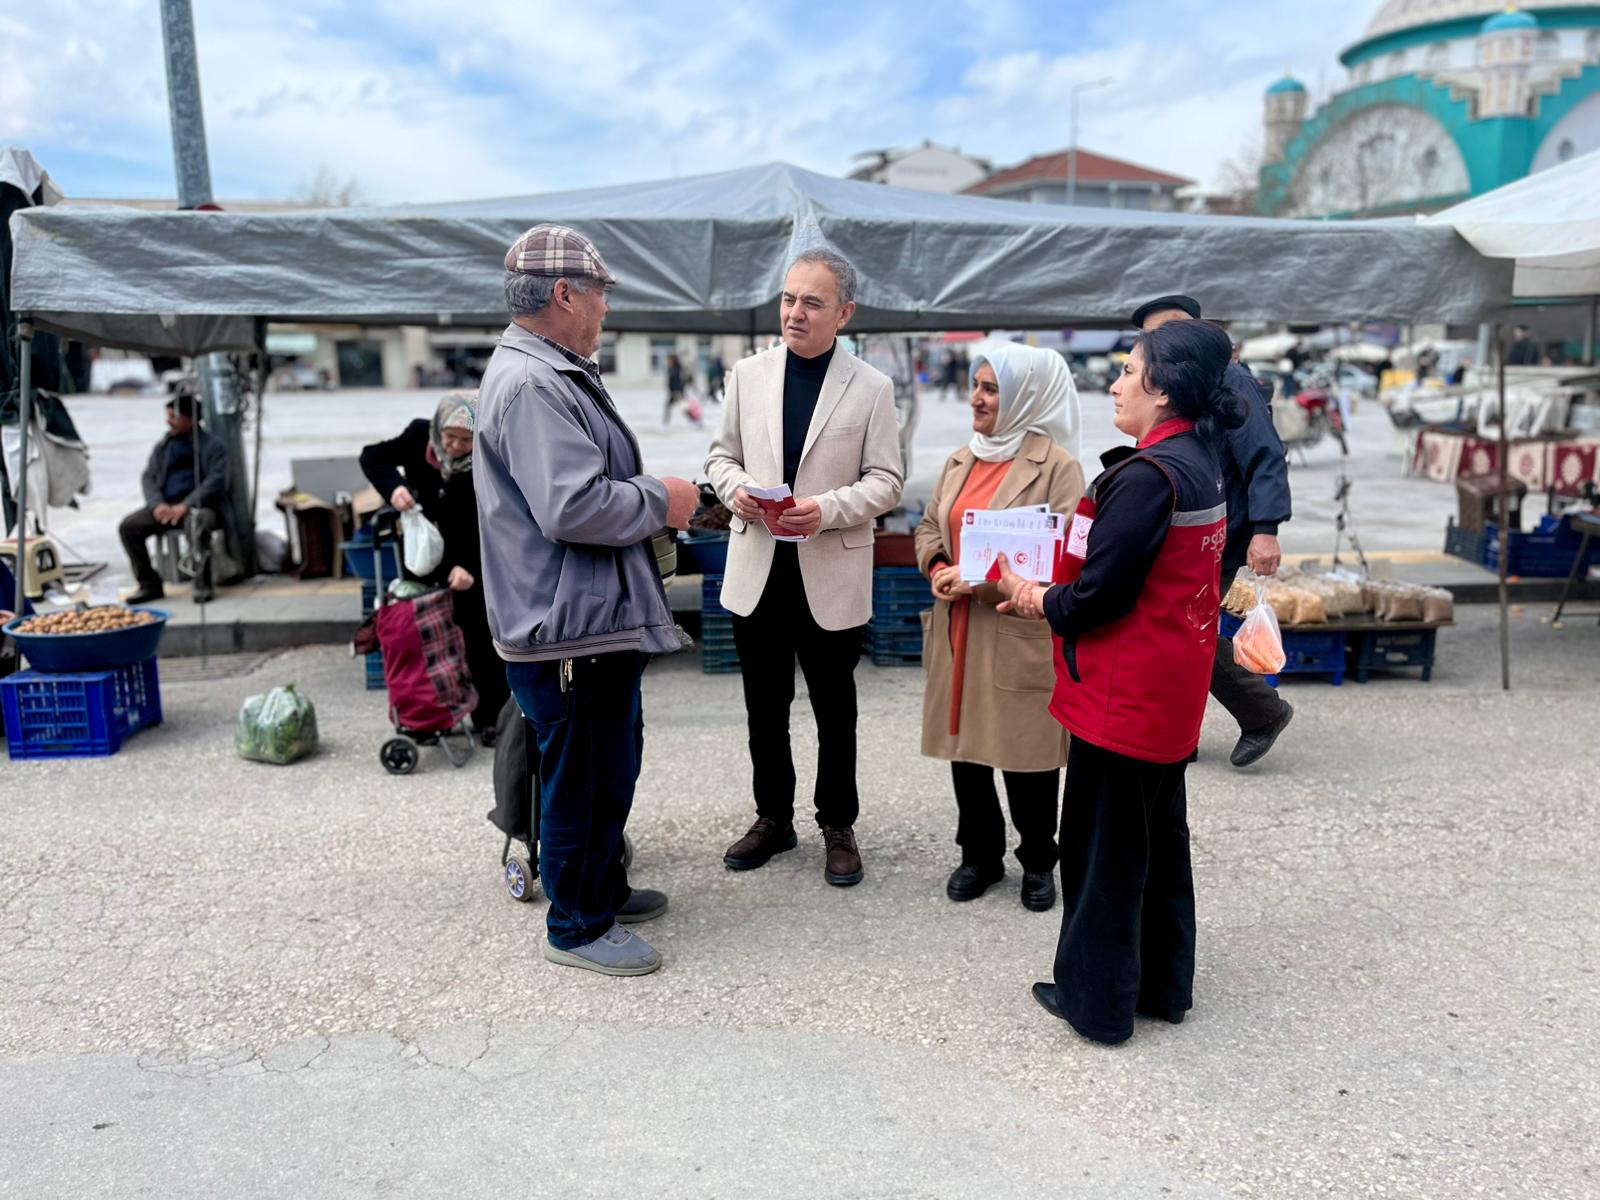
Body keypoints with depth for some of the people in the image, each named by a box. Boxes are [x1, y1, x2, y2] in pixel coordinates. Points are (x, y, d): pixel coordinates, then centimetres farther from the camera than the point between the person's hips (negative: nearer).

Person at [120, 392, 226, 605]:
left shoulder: (212, 445, 2)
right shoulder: (163, 446, 18)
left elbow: (216, 480, -11)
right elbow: (148, 477, 12)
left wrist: (186, 505, -21)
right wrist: (157, 504, -10)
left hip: (200, 506, -6)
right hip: (165, 505, 6)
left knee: (198, 522, -39)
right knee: (128, 526, -16)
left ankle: (203, 584, -27)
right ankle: (149, 584, -9)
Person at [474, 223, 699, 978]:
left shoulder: (554, 372, 15)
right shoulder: (530, 385, -22)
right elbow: (573, 506, -30)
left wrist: (652, 499, 11)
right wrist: (661, 501, -15)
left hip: (597, 613, 11)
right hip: (569, 628, -11)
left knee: (610, 766, 23)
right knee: (580, 778, 4)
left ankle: (605, 889, 40)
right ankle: (577, 926, 21)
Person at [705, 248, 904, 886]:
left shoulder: (872, 388, -3)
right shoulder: (748, 375, 4)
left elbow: (885, 479, -4)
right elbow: (722, 455, 10)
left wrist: (828, 508, -21)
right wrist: (736, 488, -13)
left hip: (832, 576, -2)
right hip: (757, 570, 3)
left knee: (835, 710, 11)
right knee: (765, 707, 14)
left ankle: (838, 826, 28)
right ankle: (773, 818, 32)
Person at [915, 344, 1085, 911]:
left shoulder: (1057, 466, -9)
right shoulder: (960, 461, 13)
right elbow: (929, 526, 18)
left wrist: (980, 579, -20)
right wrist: (939, 567, -5)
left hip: (1020, 635, -6)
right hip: (958, 631, 6)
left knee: (1026, 752, 5)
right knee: (964, 743, 13)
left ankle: (1038, 863, 26)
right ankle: (979, 855, 30)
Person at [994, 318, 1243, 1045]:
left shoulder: (1146, 476, -22)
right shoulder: (1200, 466, 8)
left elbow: (1098, 595, -22)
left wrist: (1035, 601, -3)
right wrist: (1055, 594, 7)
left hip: (1123, 696, -9)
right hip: (1172, 692, 9)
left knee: (1101, 847, 6)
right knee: (1160, 839, 19)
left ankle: (1097, 997, 21)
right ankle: (1163, 985, 34)